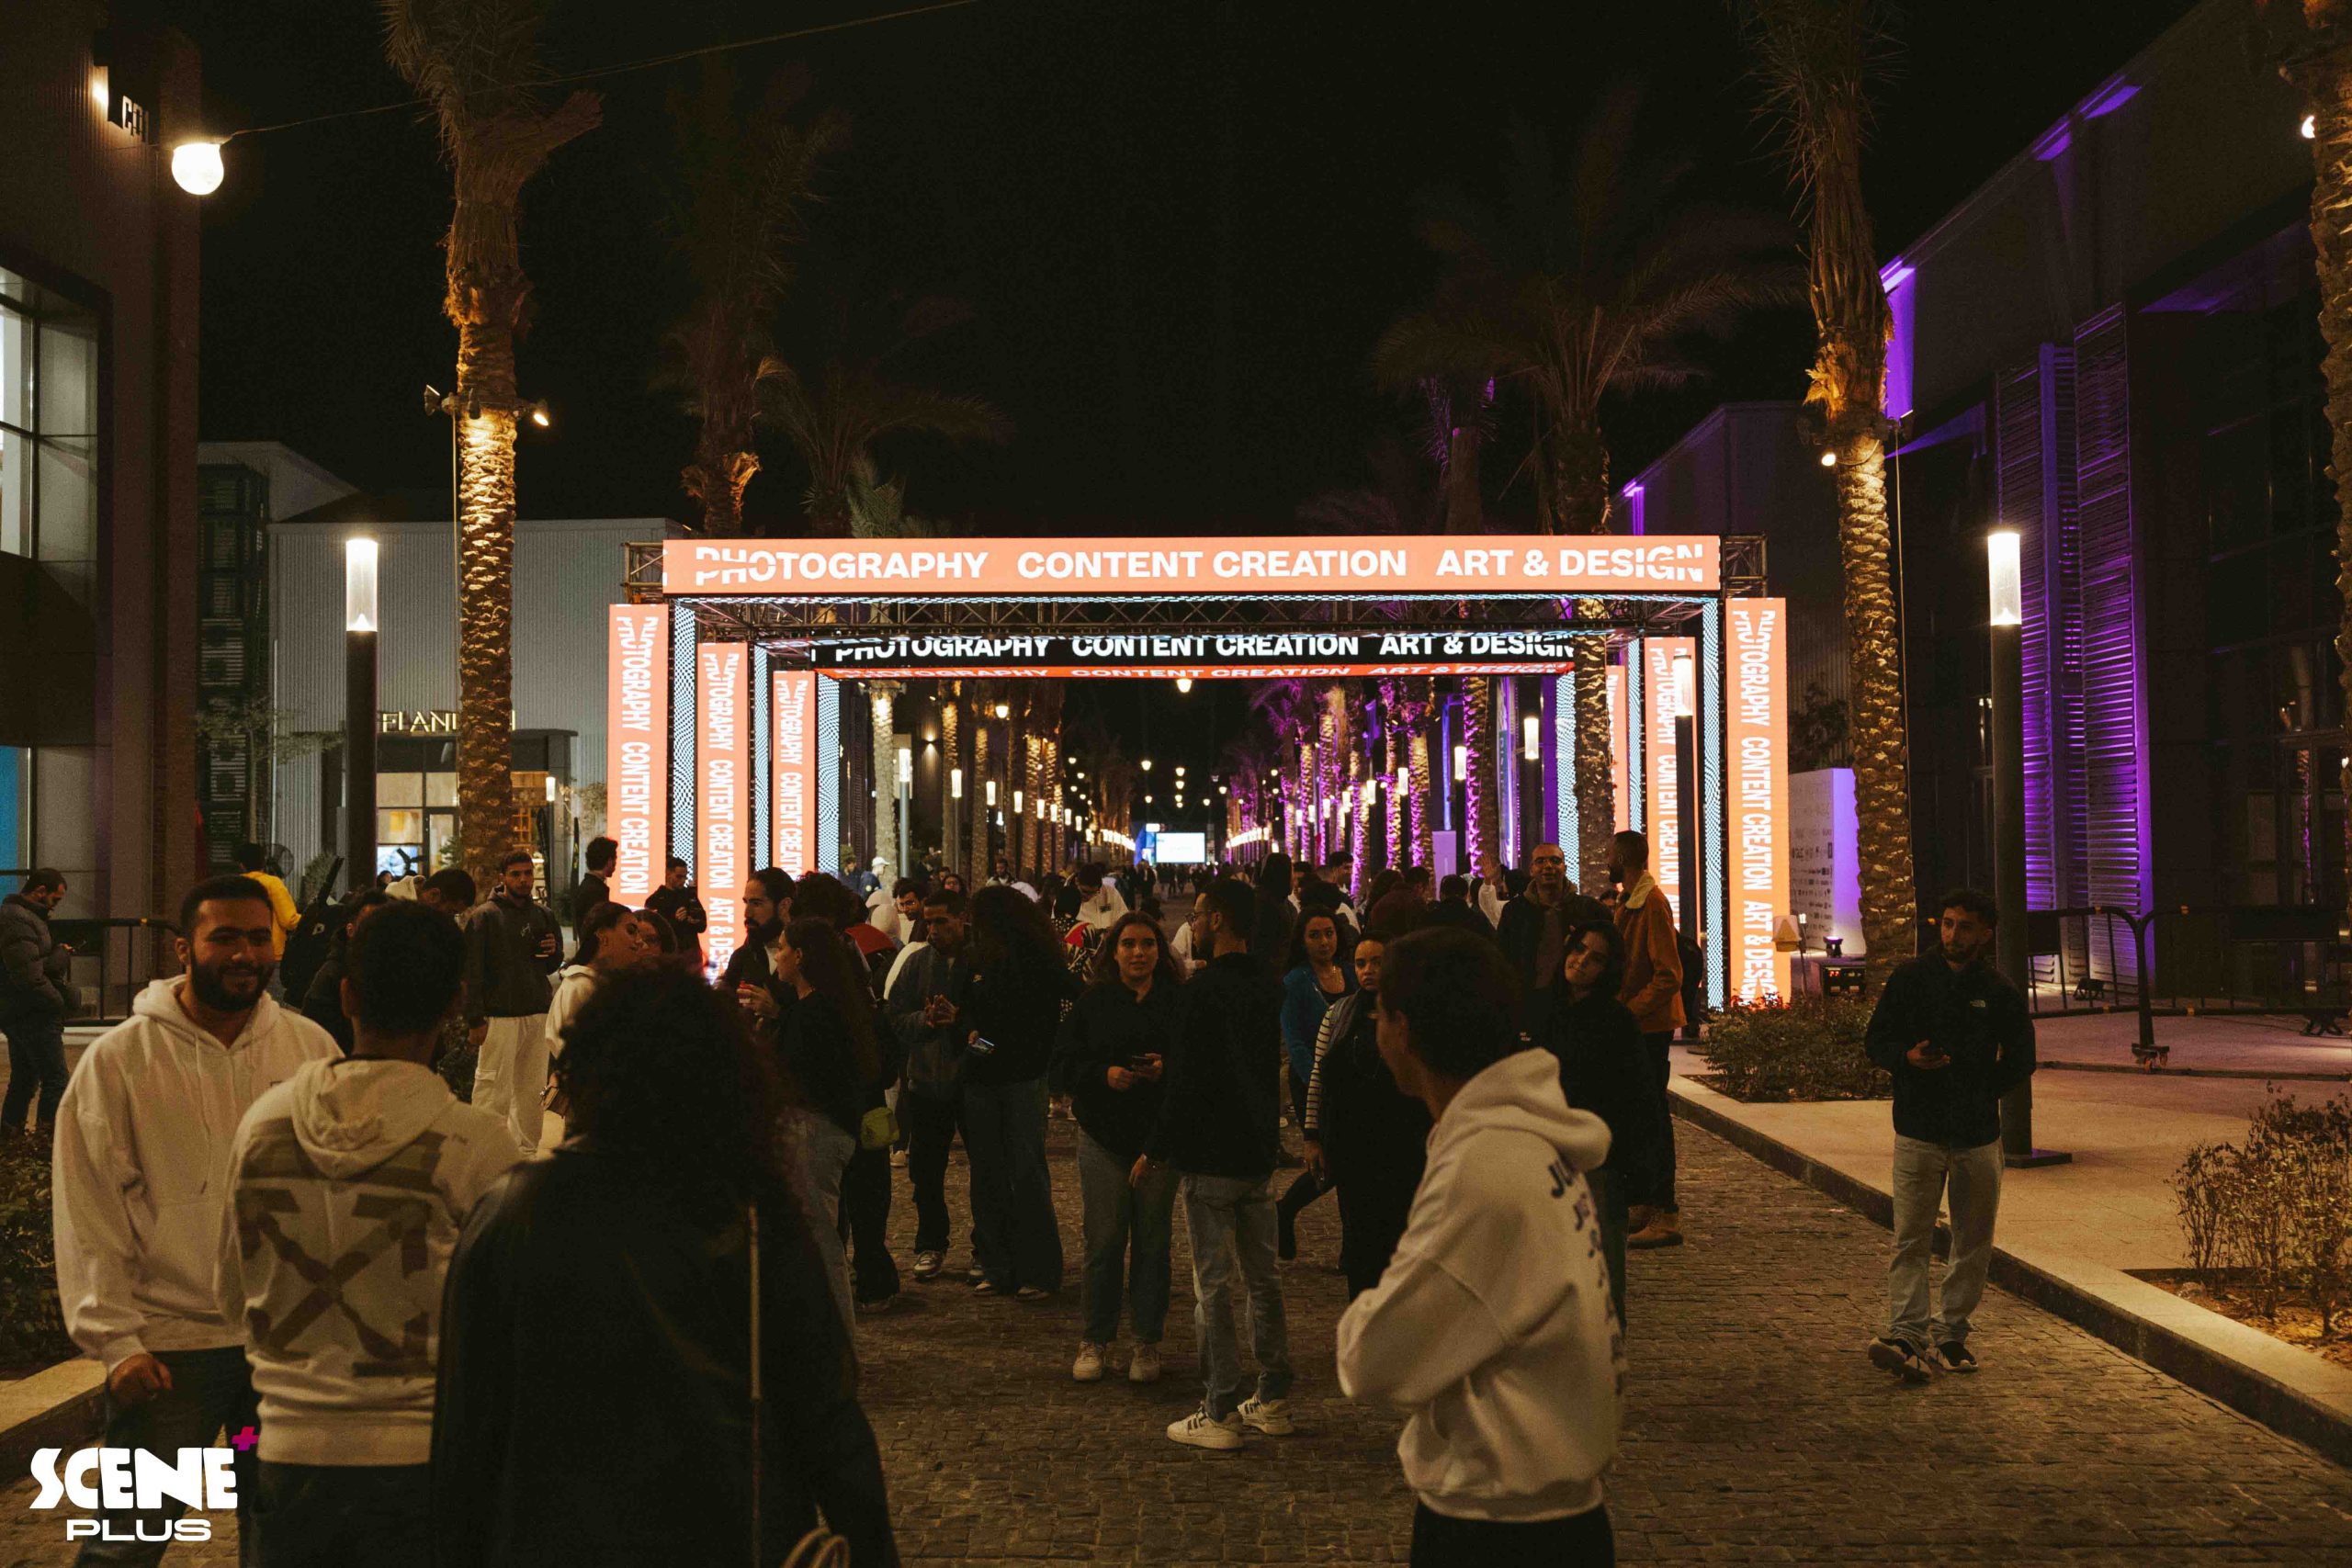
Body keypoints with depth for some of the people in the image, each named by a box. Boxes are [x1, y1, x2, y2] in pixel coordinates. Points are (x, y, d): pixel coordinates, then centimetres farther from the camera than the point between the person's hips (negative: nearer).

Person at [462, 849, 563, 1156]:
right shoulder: (484, 917, -2)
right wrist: (475, 1020, -14)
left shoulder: (543, 916, 15)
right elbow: (472, 972, -7)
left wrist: (553, 952, 0)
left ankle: (528, 1151, 17)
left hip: (538, 1015, 5)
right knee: (494, 1090, -8)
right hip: (500, 1016, -5)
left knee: (532, 1089, 8)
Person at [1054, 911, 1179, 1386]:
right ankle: (1094, 1340, 15)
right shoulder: (1092, 1003, 3)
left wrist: (1167, 1069, -16)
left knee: (1152, 1241, 6)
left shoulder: (1178, 1002, 1)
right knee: (1104, 1242, 2)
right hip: (1103, 1136, 0)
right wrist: (1104, 1074, -15)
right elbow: (1064, 1064, 1)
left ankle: (1147, 1342, 16)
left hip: (1159, 1137, 0)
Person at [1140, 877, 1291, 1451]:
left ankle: (1219, 1414, 1)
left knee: (1213, 1284, -2)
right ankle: (1273, 1399, 21)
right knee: (1264, 1279, 14)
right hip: (1259, 1152, 8)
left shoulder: (1206, 989, -17)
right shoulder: (1267, 987, 7)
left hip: (1211, 1156, -8)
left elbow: (1187, 1080, -18)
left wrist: (1156, 1150, -9)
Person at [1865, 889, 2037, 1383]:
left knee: (1973, 1244, 9)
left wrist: (1979, 1090, 0)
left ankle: (1950, 1334, 19)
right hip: (1918, 1130, -2)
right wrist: (1909, 1057, -13)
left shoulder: (1999, 991, 5)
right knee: (1910, 1240, -8)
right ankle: (1905, 1334, -12)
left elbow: (2020, 1060, 13)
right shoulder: (1910, 979, 3)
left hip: (1978, 1134, 2)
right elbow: (1875, 1040, 7)